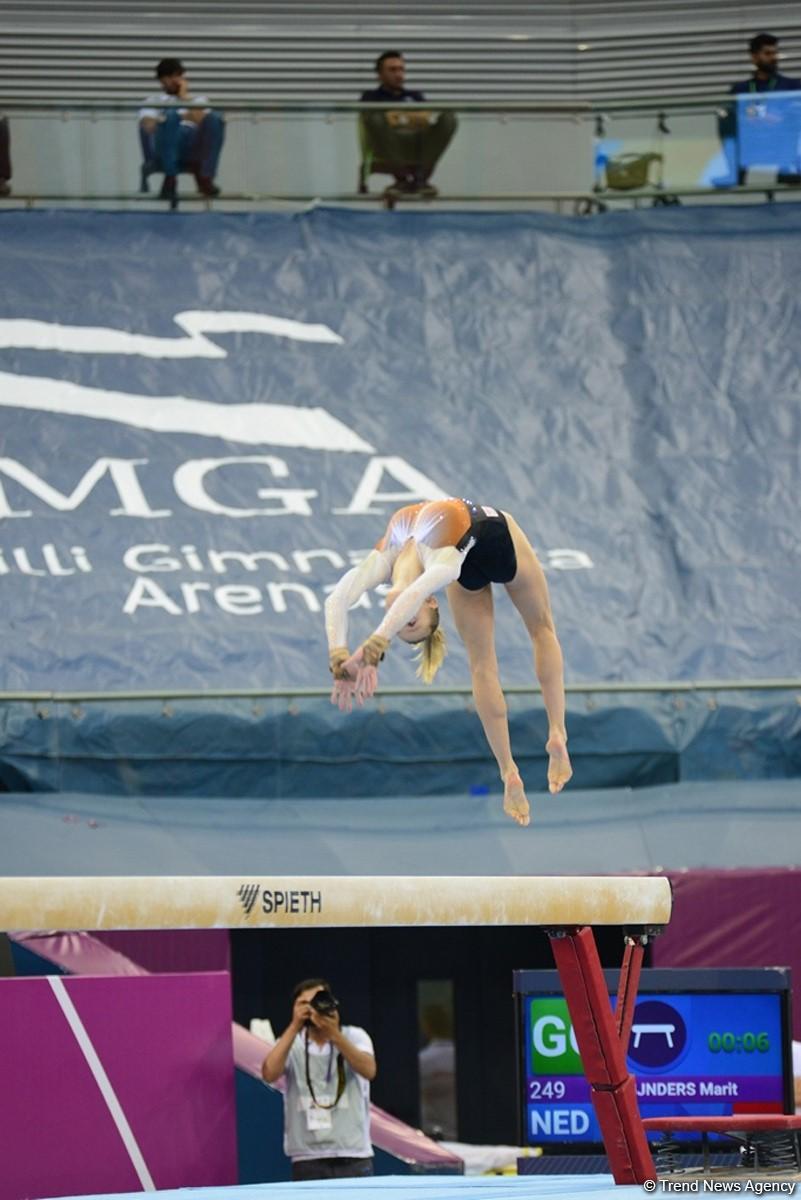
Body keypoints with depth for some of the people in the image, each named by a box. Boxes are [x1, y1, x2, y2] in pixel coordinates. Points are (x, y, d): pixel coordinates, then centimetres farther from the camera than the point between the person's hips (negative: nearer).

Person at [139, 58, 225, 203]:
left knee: (215, 119, -24)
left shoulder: (198, 101, 28)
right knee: (170, 116, -33)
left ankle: (205, 178, -29)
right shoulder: (152, 102, 23)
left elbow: (199, 119, 4)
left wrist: (184, 96, 9)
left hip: (191, 152, 2)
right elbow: (148, 126, 0)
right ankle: (170, 179, -30)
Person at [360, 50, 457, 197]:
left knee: (449, 117, -23)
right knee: (375, 118, -34)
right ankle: (402, 177, -24)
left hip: (420, 143, 3)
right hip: (389, 146, -3)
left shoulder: (415, 96, 30)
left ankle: (421, 178, -26)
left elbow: (426, 117, 8)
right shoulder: (372, 96, 22)